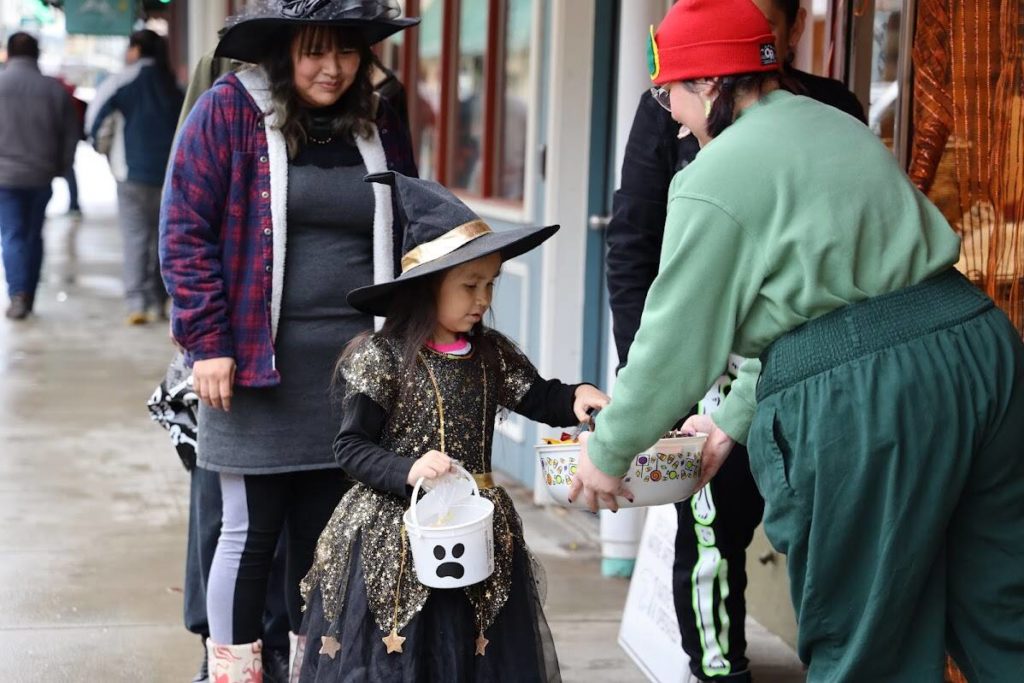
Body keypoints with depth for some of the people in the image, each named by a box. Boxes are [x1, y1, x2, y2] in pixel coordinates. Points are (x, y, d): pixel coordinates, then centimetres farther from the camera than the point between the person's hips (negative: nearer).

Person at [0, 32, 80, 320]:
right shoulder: (54, 89, 1)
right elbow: (70, 136, 6)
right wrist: (59, 168, 18)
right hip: (41, 176, 3)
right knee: (33, 235, 14)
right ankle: (29, 297, 18)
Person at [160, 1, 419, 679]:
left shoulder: (382, 127, 9)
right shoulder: (228, 111, -4)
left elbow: (403, 241, 15)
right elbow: (186, 232, -6)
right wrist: (207, 342, -11)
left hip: (352, 368, 4)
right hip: (256, 363, -3)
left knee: (326, 532, 10)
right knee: (251, 532, 3)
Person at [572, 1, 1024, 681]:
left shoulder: (716, 178, -3)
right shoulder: (837, 125, 21)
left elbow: (675, 343, 0)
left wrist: (607, 453, 15)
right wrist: (734, 420, 32)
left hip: (858, 399, -7)